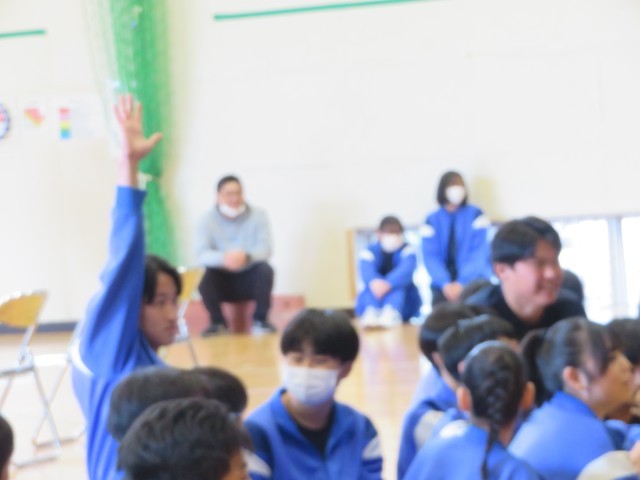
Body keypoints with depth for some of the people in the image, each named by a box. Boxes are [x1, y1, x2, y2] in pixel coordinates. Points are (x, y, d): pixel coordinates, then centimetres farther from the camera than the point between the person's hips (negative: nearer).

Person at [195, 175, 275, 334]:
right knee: (205, 275, -30)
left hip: (250, 279, 0)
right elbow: (201, 254, -18)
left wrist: (247, 257, -39)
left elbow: (265, 249, -16)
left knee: (266, 270, -30)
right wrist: (223, 258, -41)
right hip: (223, 280, 0)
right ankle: (218, 322, -10)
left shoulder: (258, 215, -5)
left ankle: (260, 319, -11)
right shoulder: (207, 220, -6)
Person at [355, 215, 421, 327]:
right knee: (375, 285, -30)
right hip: (371, 304, 1)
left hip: (404, 304, -1)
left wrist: (388, 284, -52)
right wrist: (374, 282, -53)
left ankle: (391, 314, -62)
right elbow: (366, 271, -27)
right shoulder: (369, 252, -4)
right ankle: (372, 313, -61)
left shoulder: (407, 250, -6)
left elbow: (407, 269, -30)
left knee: (399, 281, -31)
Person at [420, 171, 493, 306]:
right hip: (444, 279, 1)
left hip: (472, 277, -1)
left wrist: (462, 282, -20)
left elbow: (480, 253, -7)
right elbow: (430, 256, -2)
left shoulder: (475, 215, 3)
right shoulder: (432, 220, 7)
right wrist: (445, 284, -19)